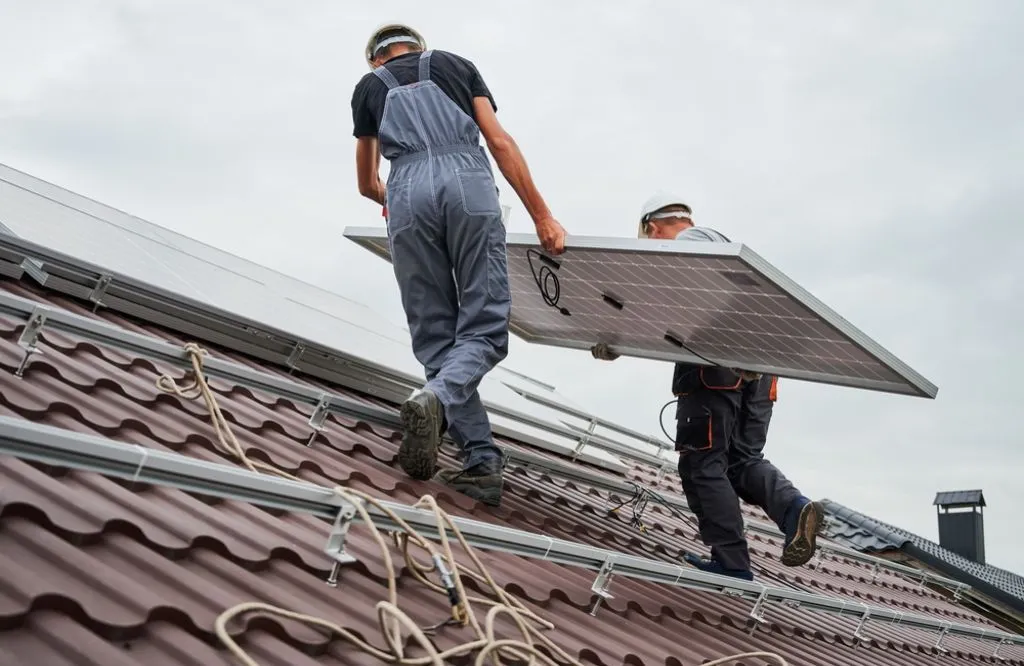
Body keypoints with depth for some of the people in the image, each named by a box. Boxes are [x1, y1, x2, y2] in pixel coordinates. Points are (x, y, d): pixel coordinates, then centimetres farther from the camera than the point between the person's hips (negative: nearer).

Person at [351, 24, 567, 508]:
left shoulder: (369, 86, 29)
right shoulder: (456, 65, 27)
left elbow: (367, 185, 38)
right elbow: (500, 143, 12)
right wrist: (541, 216, 11)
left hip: (407, 192, 1)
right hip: (469, 181, -1)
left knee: (436, 337, 5)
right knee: (483, 328, 1)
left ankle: (481, 463, -6)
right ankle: (435, 398, -29)